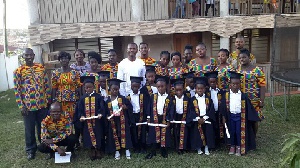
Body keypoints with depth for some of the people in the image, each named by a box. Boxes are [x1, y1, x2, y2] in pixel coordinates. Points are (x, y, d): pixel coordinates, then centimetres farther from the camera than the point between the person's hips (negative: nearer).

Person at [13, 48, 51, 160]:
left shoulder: (41, 68, 2)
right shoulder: (18, 71, -5)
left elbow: (46, 85, 7)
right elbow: (17, 90, -5)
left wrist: (48, 100, 5)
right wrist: (21, 106, -9)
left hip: (42, 104, 2)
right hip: (28, 106, -2)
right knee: (29, 129, 11)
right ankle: (31, 150, 27)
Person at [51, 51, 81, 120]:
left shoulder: (75, 72, 1)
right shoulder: (55, 73, 4)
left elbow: (79, 87, 1)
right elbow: (54, 88, 5)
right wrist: (53, 101, 2)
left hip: (73, 101, 0)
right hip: (60, 102, 1)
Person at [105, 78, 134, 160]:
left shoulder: (123, 98, -2)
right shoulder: (108, 100, 0)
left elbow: (130, 106, 2)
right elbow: (105, 111, 5)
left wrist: (126, 107, -18)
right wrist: (107, 116, -12)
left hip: (122, 120, -1)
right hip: (113, 121, 1)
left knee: (124, 134, 3)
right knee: (115, 135, 8)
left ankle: (127, 150, 15)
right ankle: (117, 152, 19)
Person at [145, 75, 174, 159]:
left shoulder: (169, 97, -4)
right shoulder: (153, 96, 2)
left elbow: (171, 109, -4)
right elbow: (150, 107, 4)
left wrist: (169, 120, -9)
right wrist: (148, 118, 0)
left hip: (164, 119, -1)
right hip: (154, 118, 1)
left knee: (164, 135, 7)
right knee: (154, 135, 6)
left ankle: (163, 151, 24)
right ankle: (152, 151, 17)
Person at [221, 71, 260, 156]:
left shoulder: (243, 95, -5)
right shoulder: (226, 95, -5)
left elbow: (249, 107, 0)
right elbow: (223, 107, 0)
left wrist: (254, 117, -1)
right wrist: (224, 117, -2)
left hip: (240, 116, 0)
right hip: (230, 116, 1)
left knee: (239, 132, 6)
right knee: (231, 132, 11)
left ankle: (239, 147, 22)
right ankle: (232, 146, 26)